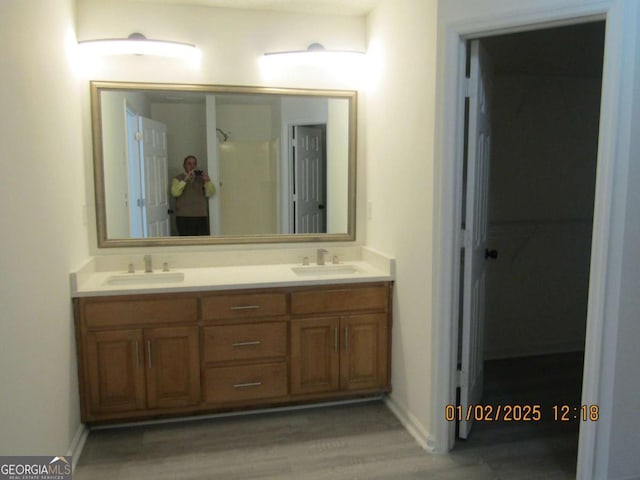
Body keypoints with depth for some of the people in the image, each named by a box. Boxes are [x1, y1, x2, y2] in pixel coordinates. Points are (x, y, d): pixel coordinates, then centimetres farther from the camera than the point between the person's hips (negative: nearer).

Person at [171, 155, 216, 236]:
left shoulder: (201, 178, 16)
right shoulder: (178, 179, 8)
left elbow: (210, 193, 2)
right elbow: (175, 192, -11)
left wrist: (207, 180, -15)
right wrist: (186, 179, -19)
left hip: (202, 217, 3)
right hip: (184, 217, -3)